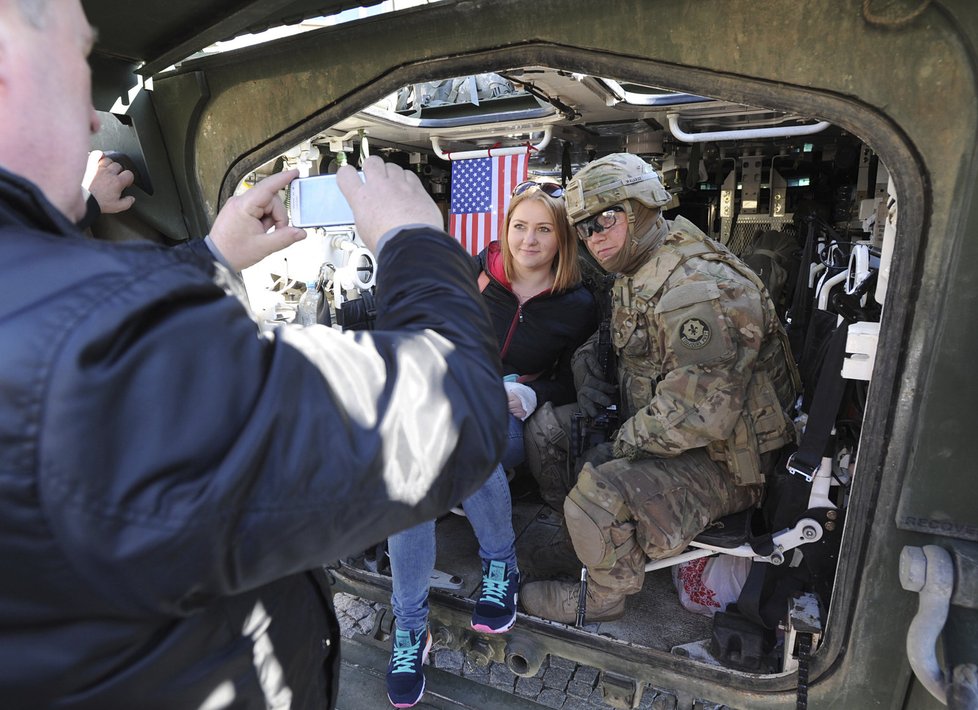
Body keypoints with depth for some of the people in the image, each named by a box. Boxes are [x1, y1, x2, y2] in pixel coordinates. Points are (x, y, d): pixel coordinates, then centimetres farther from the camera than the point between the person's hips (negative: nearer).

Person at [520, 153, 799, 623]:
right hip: (651, 425, 10)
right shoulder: (636, 275, 5)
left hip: (723, 462, -9)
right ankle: (582, 533, 24)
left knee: (600, 491, -29)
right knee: (545, 432, 6)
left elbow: (699, 414, -34)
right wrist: (592, 387, 2)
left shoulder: (696, 288, -28)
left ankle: (603, 597, 3)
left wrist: (622, 444, -21)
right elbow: (603, 341, 22)